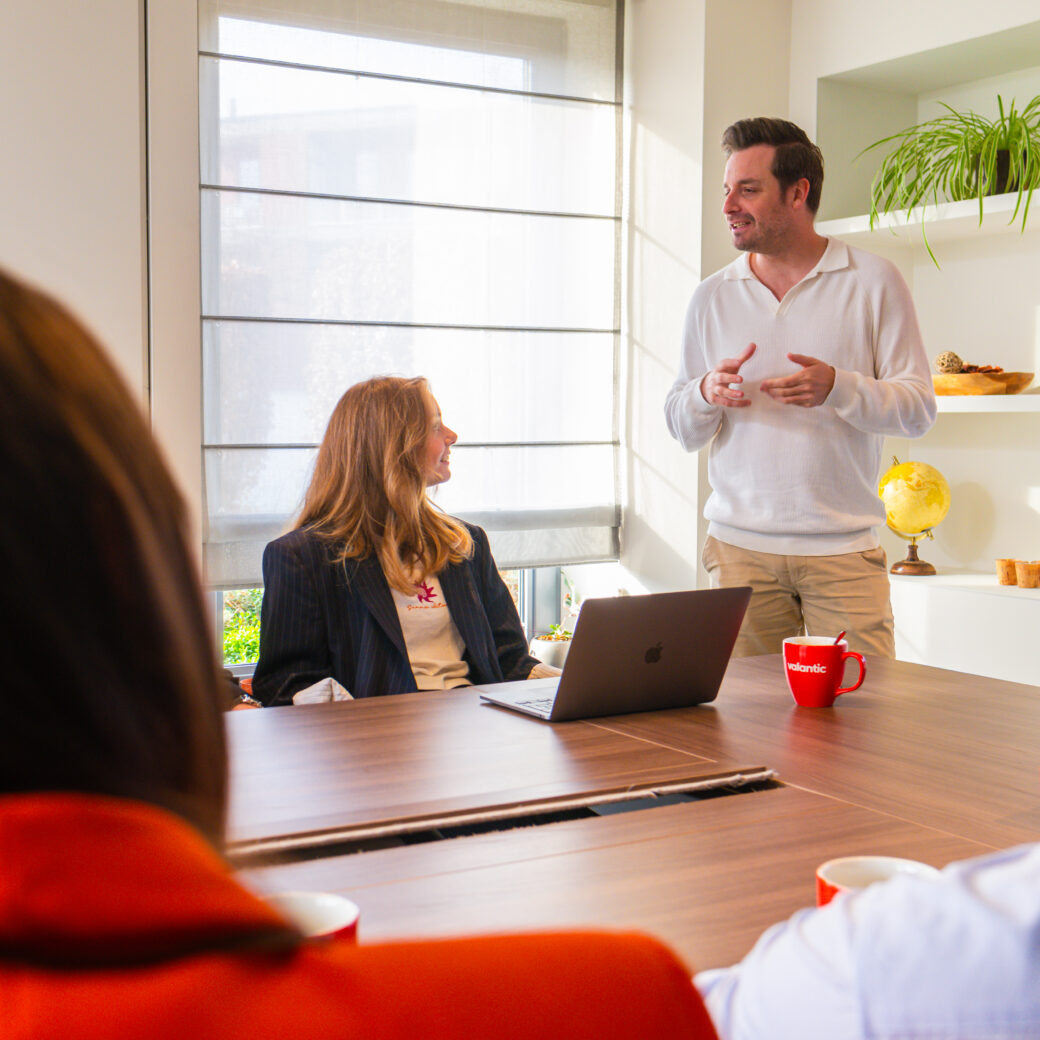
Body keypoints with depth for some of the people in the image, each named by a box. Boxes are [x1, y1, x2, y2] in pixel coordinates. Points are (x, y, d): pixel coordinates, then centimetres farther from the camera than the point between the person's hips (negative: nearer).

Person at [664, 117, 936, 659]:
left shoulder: (873, 281, 2)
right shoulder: (711, 297, 10)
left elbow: (919, 407, -2)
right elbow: (681, 427, 12)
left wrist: (837, 388, -19)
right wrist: (707, 394, -10)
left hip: (844, 551, -2)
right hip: (740, 548, 2)